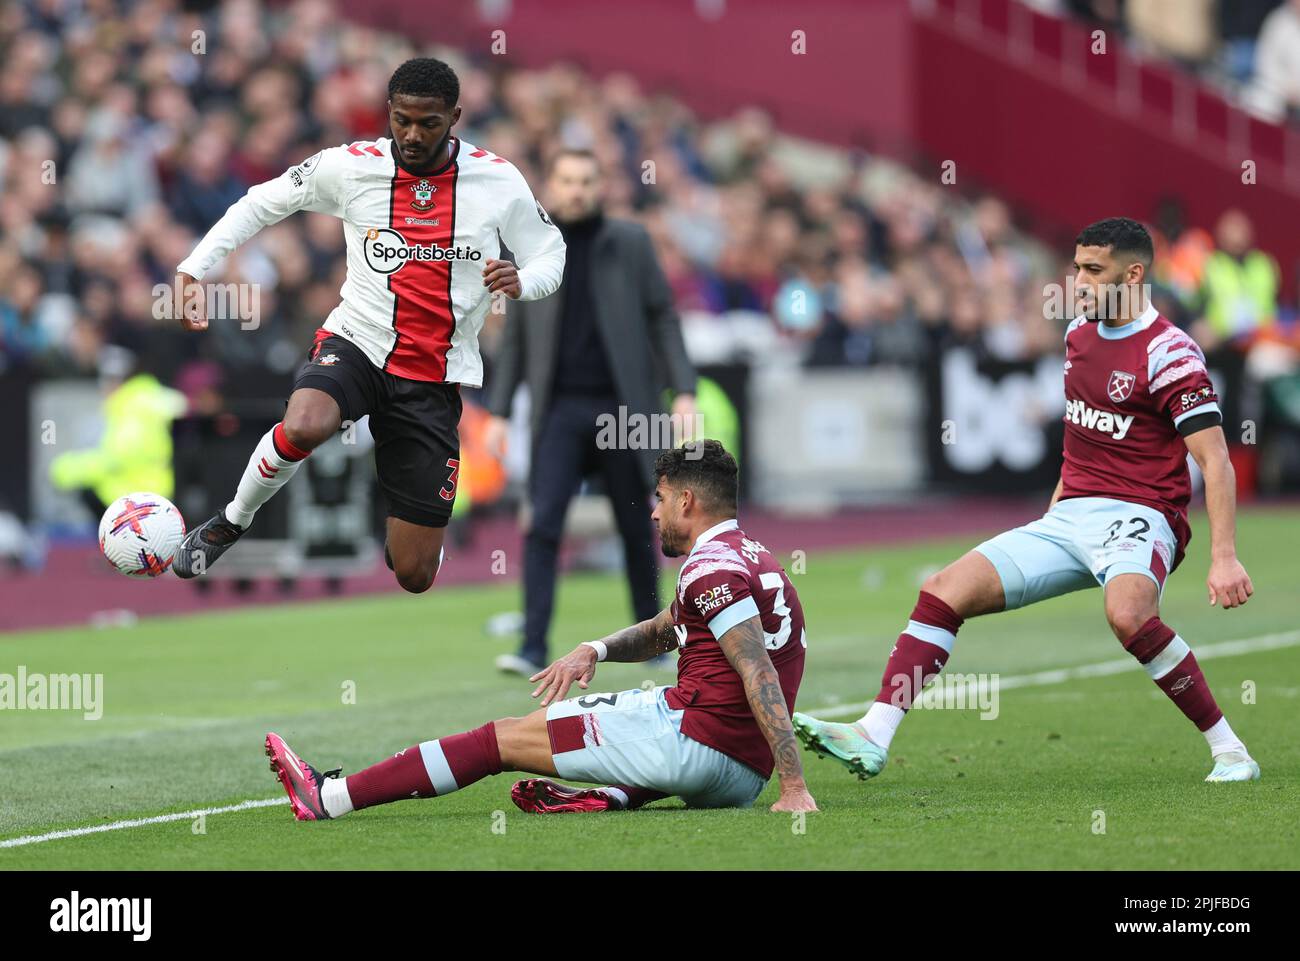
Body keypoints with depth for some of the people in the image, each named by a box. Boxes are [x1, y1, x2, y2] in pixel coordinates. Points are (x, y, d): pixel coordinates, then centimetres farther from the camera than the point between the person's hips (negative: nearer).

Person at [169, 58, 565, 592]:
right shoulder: (351, 167, -6)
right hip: (355, 344, -1)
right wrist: (193, 269, -4)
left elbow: (549, 252, 8)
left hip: (433, 380, 1)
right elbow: (262, 203, 7)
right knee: (303, 427, -39)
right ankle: (231, 523, -8)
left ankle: (401, 534, 39)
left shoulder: (498, 181, -4)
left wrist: (521, 282, -16)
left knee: (414, 576, -2)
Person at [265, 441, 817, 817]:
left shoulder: (712, 568, -10)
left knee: (504, 738, 1)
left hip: (693, 734, -8)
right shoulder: (749, 556, 22)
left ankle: (329, 797, 6)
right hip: (743, 779, 8)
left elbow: (761, 676, -19)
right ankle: (613, 797, 5)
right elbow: (661, 633, 33)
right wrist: (595, 650, 13)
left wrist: (794, 787, -26)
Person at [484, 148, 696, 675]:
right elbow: (514, 338, 10)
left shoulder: (630, 242, 3)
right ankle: (533, 646, -13)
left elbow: (662, 317, 3)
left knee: (635, 529, 8)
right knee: (542, 525, -12)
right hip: (560, 408, 0)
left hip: (623, 404, 0)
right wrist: (499, 412, 5)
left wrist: (684, 391, -6)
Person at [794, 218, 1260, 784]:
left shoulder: (1168, 353, -12)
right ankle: (873, 737, -11)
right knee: (947, 589, -8)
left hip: (1137, 518, -7)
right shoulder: (1079, 332, 12)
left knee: (1128, 613, -38)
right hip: (1069, 518, 7)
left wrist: (1224, 558, -23)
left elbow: (1215, 461, -16)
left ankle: (1229, 752, -22)